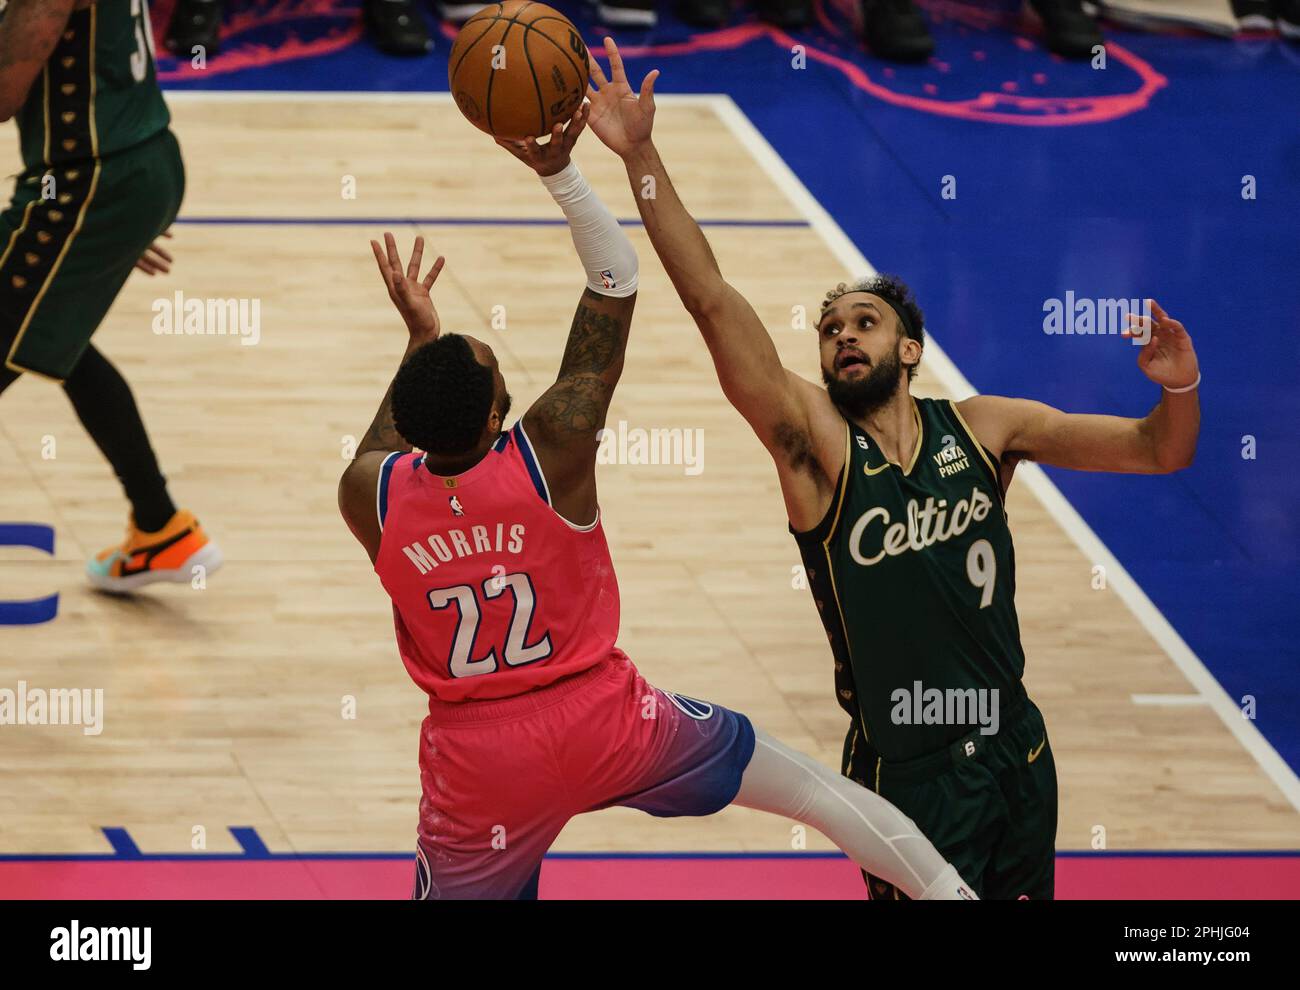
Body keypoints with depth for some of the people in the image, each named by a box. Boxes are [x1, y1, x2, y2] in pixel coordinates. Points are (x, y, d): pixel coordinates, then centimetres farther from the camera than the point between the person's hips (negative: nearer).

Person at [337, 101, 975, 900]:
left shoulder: (369, 495, -16)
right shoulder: (554, 450, -21)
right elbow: (619, 282, -12)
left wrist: (420, 339, 18)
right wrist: (559, 170, -13)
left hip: (479, 766, 1)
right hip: (603, 721, -1)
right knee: (806, 783, 17)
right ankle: (949, 889, 24)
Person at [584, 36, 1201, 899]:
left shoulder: (985, 427, 0)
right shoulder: (816, 441, -10)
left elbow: (1159, 453, 4)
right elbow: (711, 300, -20)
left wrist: (1179, 390, -19)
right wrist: (639, 155, -28)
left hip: (1016, 750, 4)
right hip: (907, 772, -4)